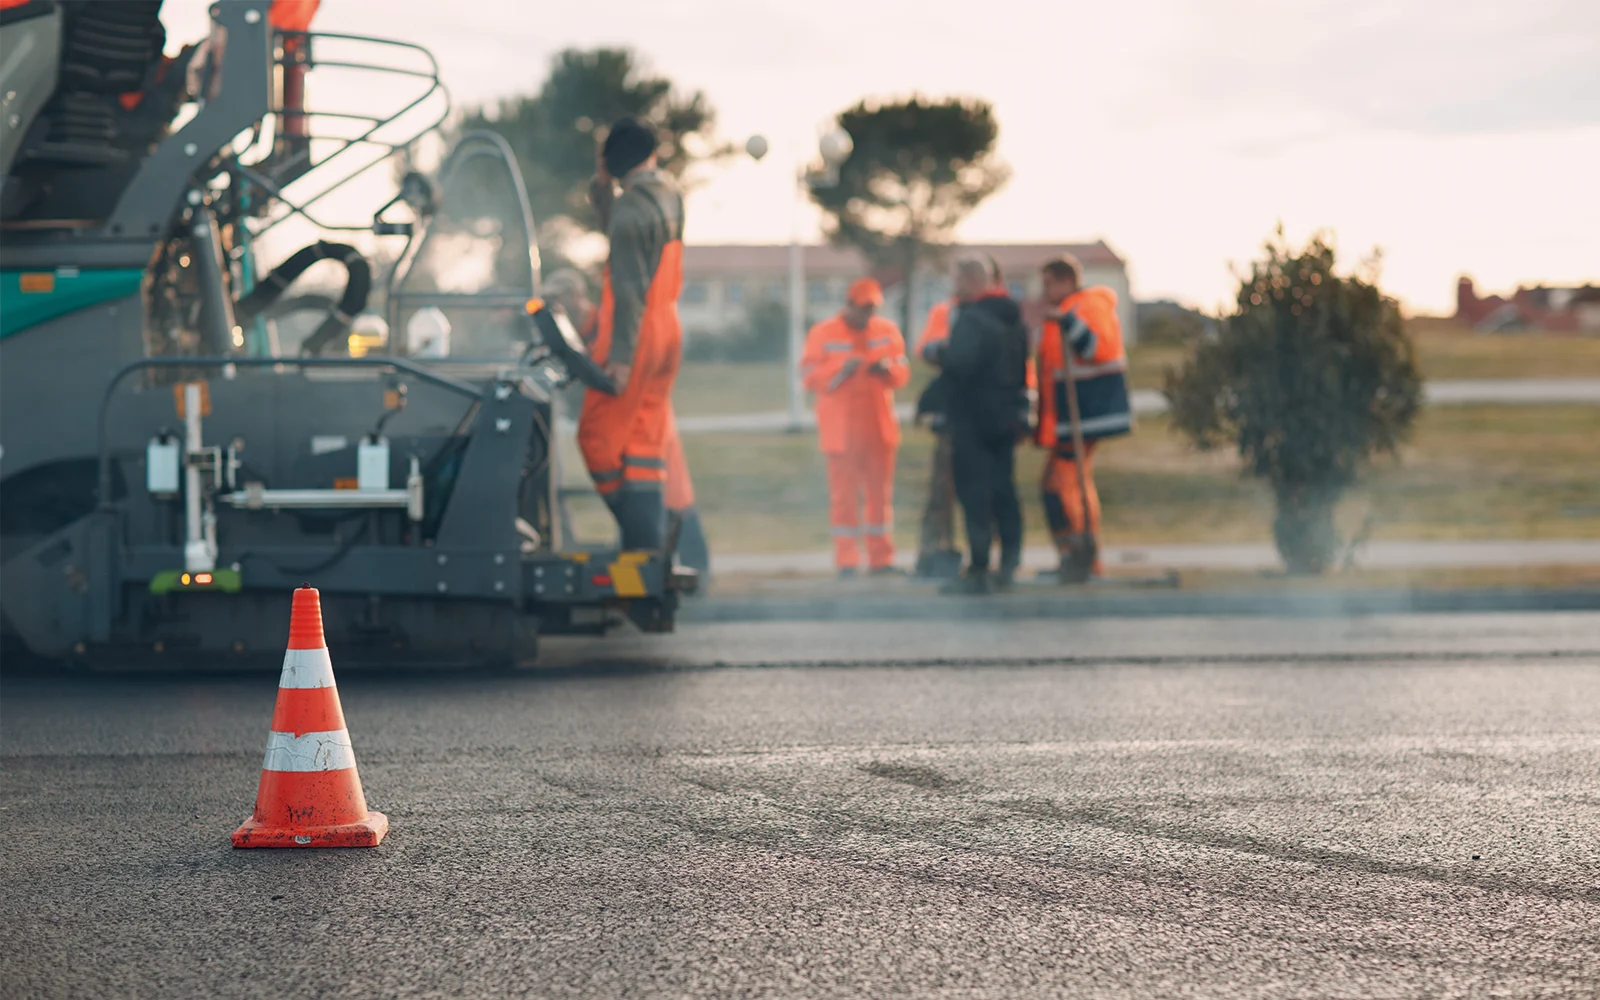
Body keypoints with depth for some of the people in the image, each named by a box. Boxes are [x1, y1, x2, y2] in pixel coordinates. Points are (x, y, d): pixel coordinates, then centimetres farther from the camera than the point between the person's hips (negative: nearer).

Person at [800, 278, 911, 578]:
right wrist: (841, 370, -20)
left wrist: (888, 369, -14)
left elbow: (903, 374, 8)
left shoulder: (888, 332, 8)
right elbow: (809, 376, -6)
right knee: (845, 495, -3)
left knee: (881, 494, 6)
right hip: (841, 428, -3)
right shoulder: (823, 334, -2)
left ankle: (881, 558, 11)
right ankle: (847, 561, 0)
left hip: (880, 427, 3)